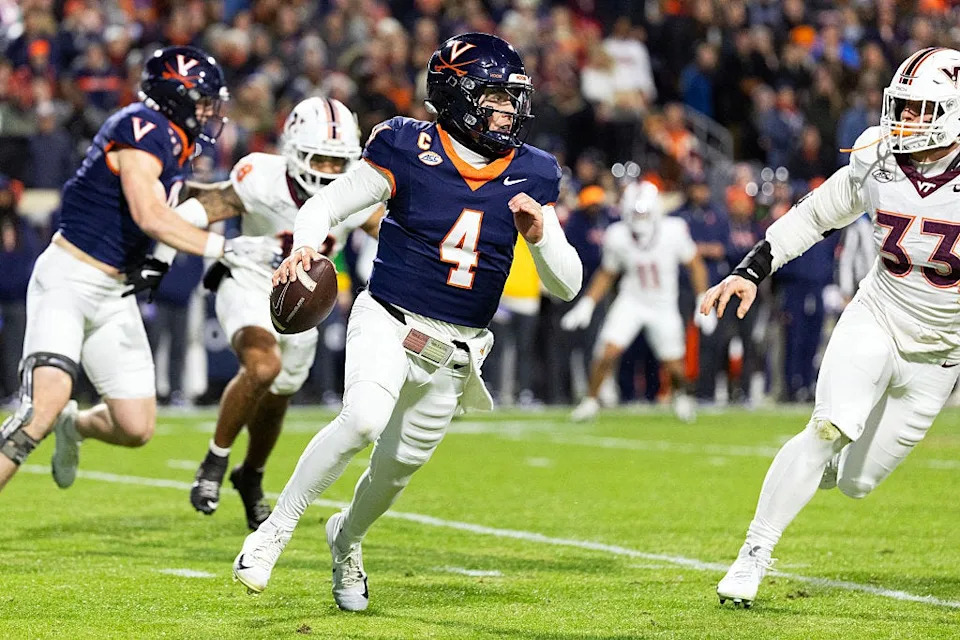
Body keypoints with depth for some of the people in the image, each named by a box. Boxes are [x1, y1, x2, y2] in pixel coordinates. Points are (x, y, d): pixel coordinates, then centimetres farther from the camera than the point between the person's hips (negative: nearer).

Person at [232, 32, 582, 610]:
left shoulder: (530, 176, 0)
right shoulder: (410, 151, -10)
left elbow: (566, 285, 2)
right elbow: (325, 205, -5)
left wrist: (538, 233, -18)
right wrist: (305, 246, -27)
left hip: (454, 354, 4)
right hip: (389, 323, -4)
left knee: (396, 468, 15)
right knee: (363, 421, -31)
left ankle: (347, 538, 48)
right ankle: (276, 530, -14)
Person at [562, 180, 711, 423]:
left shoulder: (673, 231, -20)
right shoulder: (617, 236, -15)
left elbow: (695, 265, -4)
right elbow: (607, 274, 4)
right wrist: (587, 303, -4)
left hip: (664, 307, 0)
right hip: (631, 301, 0)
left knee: (674, 367, 3)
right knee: (608, 351, -17)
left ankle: (681, 394, 39)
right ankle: (591, 400, 4)